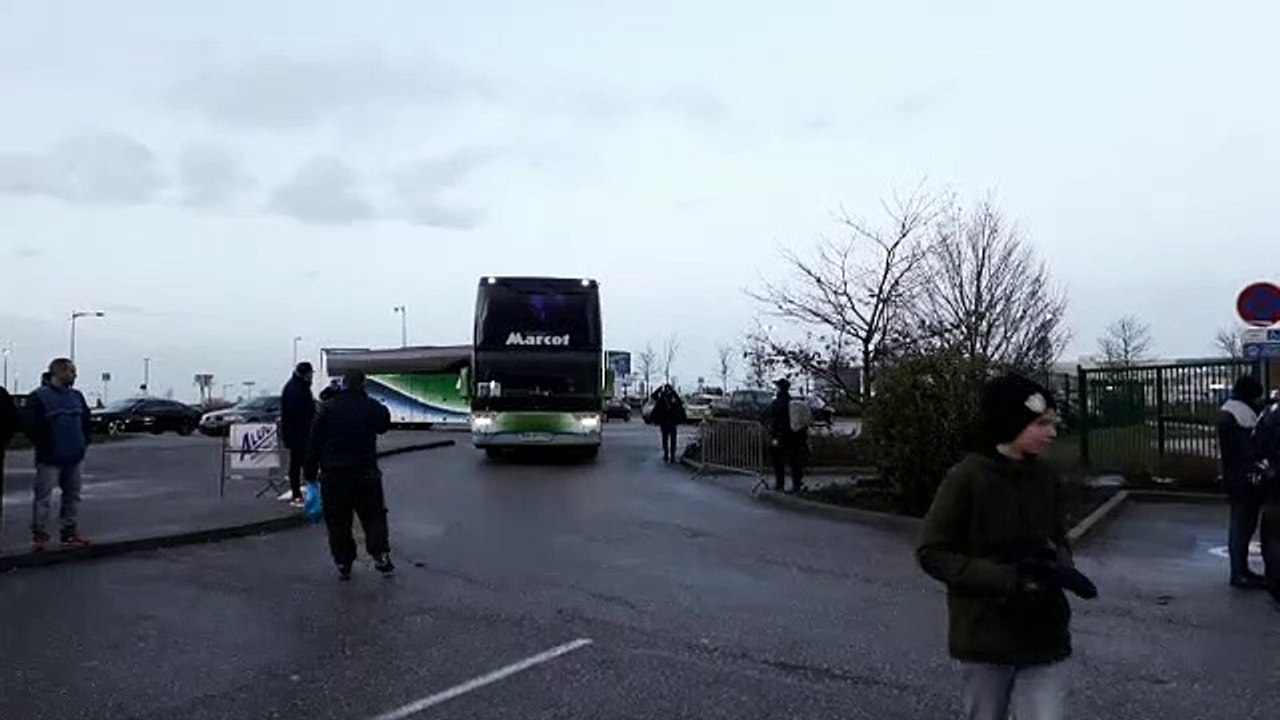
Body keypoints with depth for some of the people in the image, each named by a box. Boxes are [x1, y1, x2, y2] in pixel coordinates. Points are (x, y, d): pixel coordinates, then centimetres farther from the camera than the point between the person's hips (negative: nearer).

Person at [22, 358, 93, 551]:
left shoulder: (77, 396, 13)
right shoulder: (39, 397, -8)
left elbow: (85, 421, 20)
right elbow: (29, 422, -11)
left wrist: (84, 443, 11)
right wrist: (43, 444, -10)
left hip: (74, 457, 6)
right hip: (50, 458, -6)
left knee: (73, 495, 9)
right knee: (43, 497, -4)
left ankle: (69, 532, 17)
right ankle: (38, 533, 3)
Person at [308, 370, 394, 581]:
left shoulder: (328, 408, -4)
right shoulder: (373, 407, -3)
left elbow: (315, 443, -2)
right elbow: (384, 426, 17)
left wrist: (311, 472, 4)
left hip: (333, 476, 0)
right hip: (366, 473, 0)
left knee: (338, 523, 9)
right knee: (374, 516, 11)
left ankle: (343, 564, 11)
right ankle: (381, 556, 3)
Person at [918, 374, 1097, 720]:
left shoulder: (1045, 478, 1)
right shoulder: (966, 478, -15)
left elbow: (1059, 541, 14)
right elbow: (932, 553, -14)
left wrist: (1060, 568, -10)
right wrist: (1006, 579, -23)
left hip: (1044, 635, 4)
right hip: (985, 635, -3)